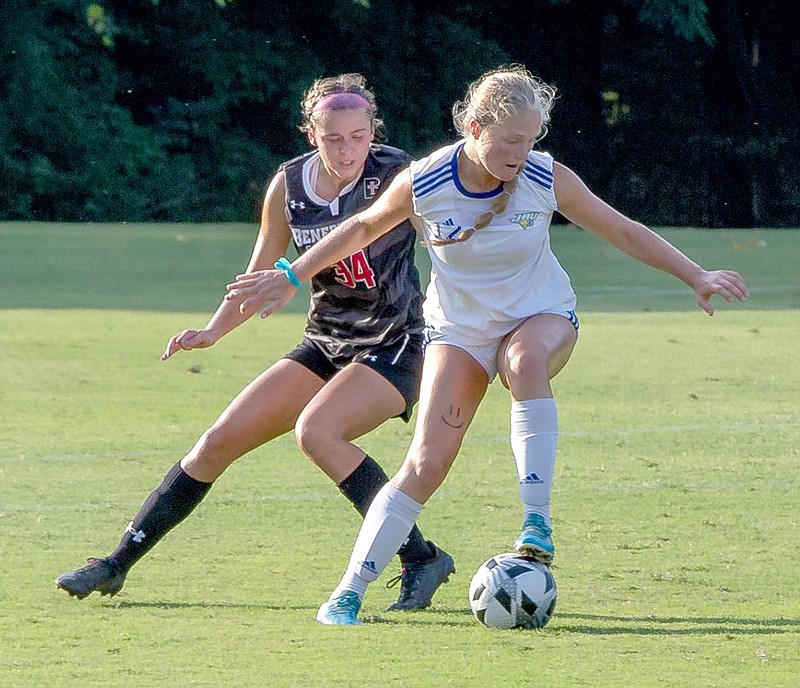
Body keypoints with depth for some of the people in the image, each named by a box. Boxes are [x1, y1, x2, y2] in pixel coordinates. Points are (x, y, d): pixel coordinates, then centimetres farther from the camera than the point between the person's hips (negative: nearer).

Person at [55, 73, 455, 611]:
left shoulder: (396, 175, -15)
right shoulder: (289, 186, -1)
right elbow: (262, 275, 10)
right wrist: (212, 332, -4)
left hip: (394, 346, -6)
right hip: (324, 345, 6)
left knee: (316, 430, -31)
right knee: (219, 441, 0)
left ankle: (421, 558, -22)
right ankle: (117, 566, 11)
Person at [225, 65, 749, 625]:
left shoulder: (548, 180, -17)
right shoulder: (422, 184, -17)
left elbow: (625, 233, -4)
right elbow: (363, 227, 3)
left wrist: (697, 278, -7)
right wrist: (290, 278, 5)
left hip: (542, 317, 0)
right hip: (458, 331, 0)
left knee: (527, 358, -39)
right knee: (427, 461, -17)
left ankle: (537, 524, -36)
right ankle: (349, 593, -9)